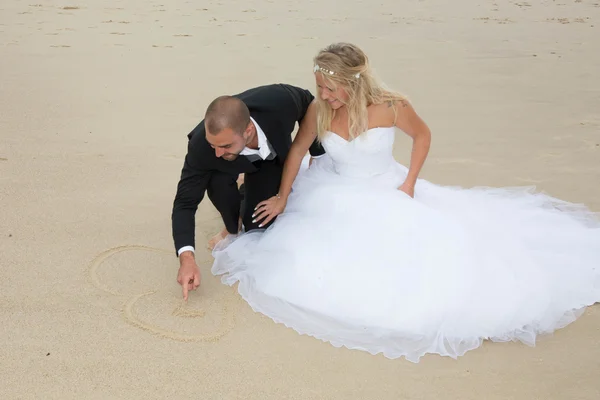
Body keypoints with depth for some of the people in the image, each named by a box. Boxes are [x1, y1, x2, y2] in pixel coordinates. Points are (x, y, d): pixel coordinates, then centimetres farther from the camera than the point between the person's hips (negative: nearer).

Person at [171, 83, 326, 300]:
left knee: (257, 225, -10)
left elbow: (307, 101, -18)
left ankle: (249, 198, 25)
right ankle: (233, 226, 0)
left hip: (271, 157, 0)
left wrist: (318, 153, -12)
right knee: (217, 182, -32)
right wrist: (186, 258, -46)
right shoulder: (201, 145, -42)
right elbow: (185, 202, -33)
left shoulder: (280, 101, -43)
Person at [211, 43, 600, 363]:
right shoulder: (319, 112, -17)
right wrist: (283, 197, 2)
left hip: (387, 194, -2)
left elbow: (422, 135, -3)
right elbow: (298, 149, 0)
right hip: (337, 197, 2)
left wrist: (409, 184, -10)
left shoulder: (391, 107, -23)